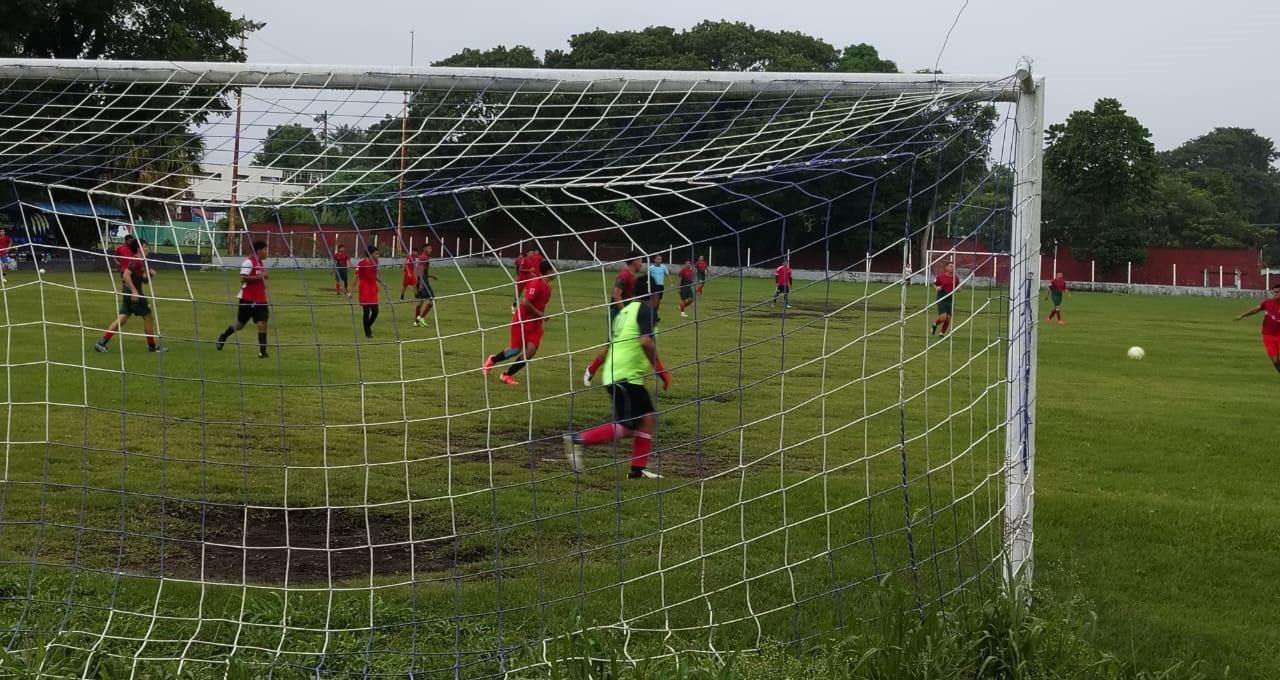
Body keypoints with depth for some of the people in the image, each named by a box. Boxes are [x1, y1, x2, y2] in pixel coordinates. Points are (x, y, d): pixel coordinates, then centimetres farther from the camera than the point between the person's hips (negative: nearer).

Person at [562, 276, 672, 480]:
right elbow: (646, 341, -23)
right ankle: (578, 440, -12)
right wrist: (658, 368, -13)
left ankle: (638, 468, 11)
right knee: (626, 429, -10)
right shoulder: (647, 309, -8)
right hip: (626, 377, -9)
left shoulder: (626, 311, 18)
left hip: (614, 375, 9)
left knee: (649, 418, 12)